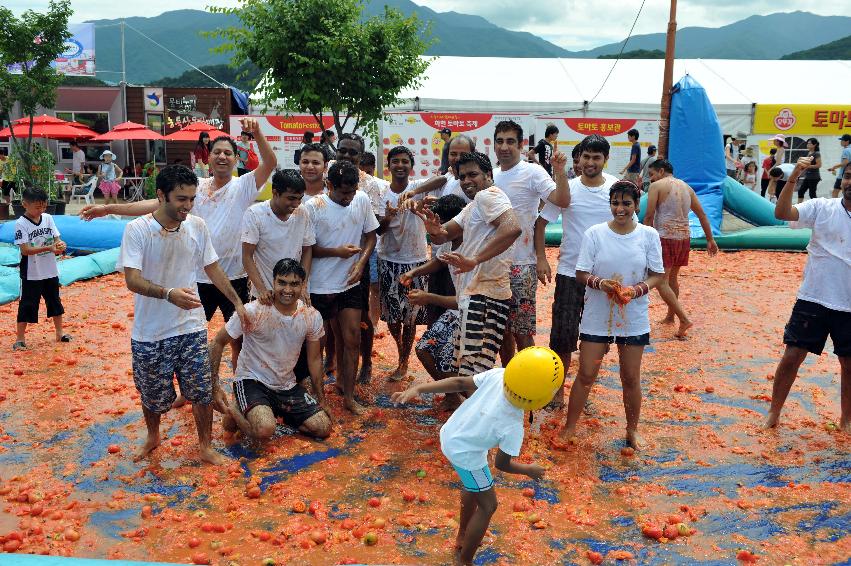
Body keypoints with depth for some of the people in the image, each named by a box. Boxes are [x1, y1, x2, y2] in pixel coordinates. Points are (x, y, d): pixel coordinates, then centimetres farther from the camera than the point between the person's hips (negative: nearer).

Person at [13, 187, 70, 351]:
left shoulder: (48, 218, 0)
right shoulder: (21, 223, -14)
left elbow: (56, 238, 3)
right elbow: (25, 249, -20)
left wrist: (60, 245, -21)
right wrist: (49, 248, -31)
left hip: (50, 271, 5)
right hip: (31, 274, -5)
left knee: (55, 302, 16)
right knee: (27, 305, 2)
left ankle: (59, 333, 31)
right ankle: (20, 339, 13)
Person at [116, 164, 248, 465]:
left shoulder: (197, 226, -3)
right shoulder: (137, 229, -15)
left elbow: (213, 269, 9)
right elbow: (132, 280, -22)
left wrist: (237, 302, 9)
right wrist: (169, 293, -39)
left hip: (191, 328, 2)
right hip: (150, 333, -2)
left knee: (203, 392, 6)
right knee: (153, 396, 15)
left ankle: (205, 447, 28)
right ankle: (153, 437, 46)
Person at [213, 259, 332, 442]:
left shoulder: (312, 317, -6)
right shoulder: (253, 311, -19)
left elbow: (314, 359, 7)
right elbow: (218, 343, -9)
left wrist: (321, 399, 11)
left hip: (287, 385, 5)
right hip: (252, 380, -5)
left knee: (323, 428, -5)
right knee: (265, 430, -31)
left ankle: (274, 411, 17)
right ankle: (235, 411, 4)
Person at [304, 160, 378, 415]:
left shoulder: (362, 200, -3)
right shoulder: (312, 207, -14)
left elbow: (370, 235, 8)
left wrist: (361, 262, -8)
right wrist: (336, 252, -18)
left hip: (351, 283, 3)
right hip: (320, 286, -3)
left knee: (352, 339, 3)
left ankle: (349, 397, 15)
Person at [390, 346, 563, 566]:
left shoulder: (497, 374, -24)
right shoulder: (513, 426, -31)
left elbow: (459, 383, -19)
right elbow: (502, 464, -14)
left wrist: (417, 388, -13)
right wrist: (529, 470, 4)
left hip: (450, 435, 7)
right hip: (465, 455, -7)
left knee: (472, 487, 31)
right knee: (487, 506, 15)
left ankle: (462, 537, 53)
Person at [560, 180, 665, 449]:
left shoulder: (649, 235, -2)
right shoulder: (594, 234, -5)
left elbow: (658, 275, 1)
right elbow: (581, 274, -4)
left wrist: (636, 290, -18)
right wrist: (599, 283, -25)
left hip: (634, 318, 1)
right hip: (597, 317, -1)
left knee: (631, 377, 11)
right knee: (586, 375, 4)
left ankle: (632, 429, 31)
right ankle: (569, 427, 20)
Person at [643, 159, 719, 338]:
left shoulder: (657, 186, -4)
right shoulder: (686, 187, 16)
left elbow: (649, 216, -12)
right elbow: (702, 215, 16)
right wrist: (710, 239, 19)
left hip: (665, 237, -7)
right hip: (684, 237, 7)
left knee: (661, 282, -5)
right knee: (672, 278, 22)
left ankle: (684, 320, -15)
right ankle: (670, 316, 33)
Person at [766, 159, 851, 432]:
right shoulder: (822, 208, -4)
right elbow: (781, 213, -19)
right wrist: (793, 178, -29)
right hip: (812, 300, -1)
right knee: (792, 356, 3)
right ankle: (774, 412, 19)